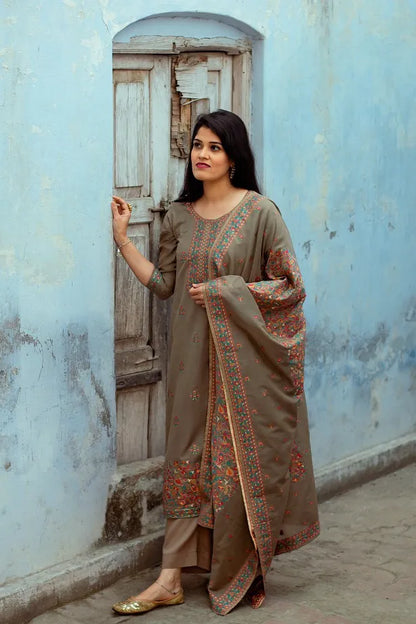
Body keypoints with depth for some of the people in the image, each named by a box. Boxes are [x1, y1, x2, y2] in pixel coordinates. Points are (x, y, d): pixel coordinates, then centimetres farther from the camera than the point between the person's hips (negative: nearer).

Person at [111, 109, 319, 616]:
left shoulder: (259, 212, -6)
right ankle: (171, 579, 6)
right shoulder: (179, 217, 9)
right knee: (189, 458, 4)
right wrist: (122, 238, 3)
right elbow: (163, 284, 8)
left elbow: (290, 285, -7)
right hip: (193, 356, 4)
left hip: (243, 356, -4)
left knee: (242, 461, 2)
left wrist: (223, 290, -13)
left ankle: (244, 575, 18)